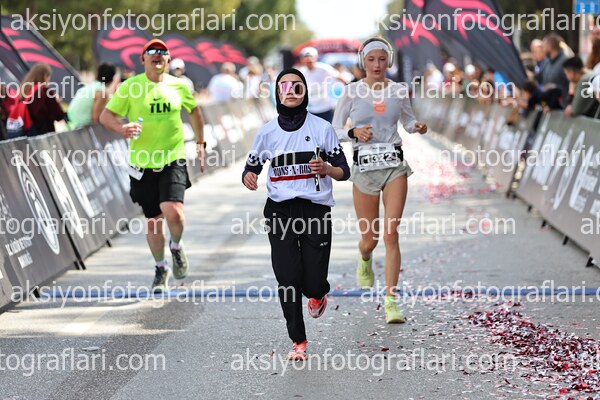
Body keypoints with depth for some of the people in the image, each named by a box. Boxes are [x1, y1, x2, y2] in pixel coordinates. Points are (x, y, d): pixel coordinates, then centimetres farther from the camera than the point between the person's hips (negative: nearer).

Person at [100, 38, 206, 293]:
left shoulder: (178, 86, 4)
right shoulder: (130, 87, -2)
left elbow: (194, 110, 23)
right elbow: (106, 115, 0)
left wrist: (200, 143, 21)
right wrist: (122, 128, -21)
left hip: (173, 160, 0)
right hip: (142, 164, 0)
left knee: (173, 212, -20)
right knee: (152, 221, 7)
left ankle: (176, 247, 13)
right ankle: (160, 268, 30)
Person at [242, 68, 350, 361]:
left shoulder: (322, 128, 3)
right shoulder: (267, 132, 7)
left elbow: (344, 172, 5)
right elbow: (251, 168, 13)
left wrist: (327, 168, -16)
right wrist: (248, 178, -11)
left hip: (316, 210, -1)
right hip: (280, 212, 1)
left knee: (313, 282, -3)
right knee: (288, 280, -7)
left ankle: (318, 294, 36)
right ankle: (298, 342, 8)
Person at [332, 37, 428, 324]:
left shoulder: (398, 91, 3)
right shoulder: (352, 92, -3)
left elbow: (408, 121, 20)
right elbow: (334, 131, 3)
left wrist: (417, 127, -3)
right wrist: (354, 132, -17)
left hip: (394, 164, 1)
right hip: (364, 166, -1)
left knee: (391, 233, -11)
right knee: (370, 238, 6)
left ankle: (391, 301, -9)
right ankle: (365, 261, 45)